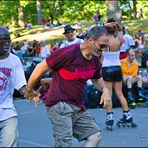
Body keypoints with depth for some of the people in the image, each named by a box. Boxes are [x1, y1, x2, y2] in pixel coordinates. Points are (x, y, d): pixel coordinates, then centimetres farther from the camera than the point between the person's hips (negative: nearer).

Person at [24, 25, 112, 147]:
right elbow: (41, 67, -10)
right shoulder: (69, 53, -18)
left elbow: (97, 79, 26)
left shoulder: (96, 60, 7)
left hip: (78, 108, 8)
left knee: (95, 136, 0)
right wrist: (29, 90, 0)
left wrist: (105, 89, 1)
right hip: (59, 105, -8)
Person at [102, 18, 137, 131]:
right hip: (117, 68, 4)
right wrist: (117, 25, -3)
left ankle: (110, 118, -6)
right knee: (119, 93, 12)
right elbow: (120, 30, 15)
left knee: (108, 94, 0)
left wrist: (105, 25, -12)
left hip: (107, 69, -4)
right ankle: (127, 116, 13)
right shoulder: (119, 42, -3)